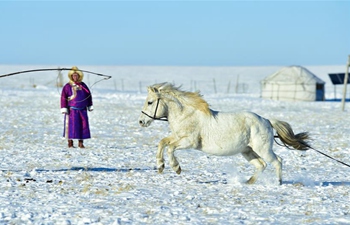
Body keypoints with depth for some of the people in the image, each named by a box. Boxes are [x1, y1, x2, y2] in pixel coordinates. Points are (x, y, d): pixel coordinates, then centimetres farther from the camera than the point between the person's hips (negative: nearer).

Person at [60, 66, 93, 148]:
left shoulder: (83, 85, 9)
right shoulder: (67, 86, -4)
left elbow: (89, 96, 16)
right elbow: (63, 98, -7)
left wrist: (90, 106, 15)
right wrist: (64, 109, -13)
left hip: (82, 110, 4)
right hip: (72, 110, -4)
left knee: (83, 126, 1)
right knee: (71, 126, -5)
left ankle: (81, 143, 8)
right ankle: (70, 143, 2)